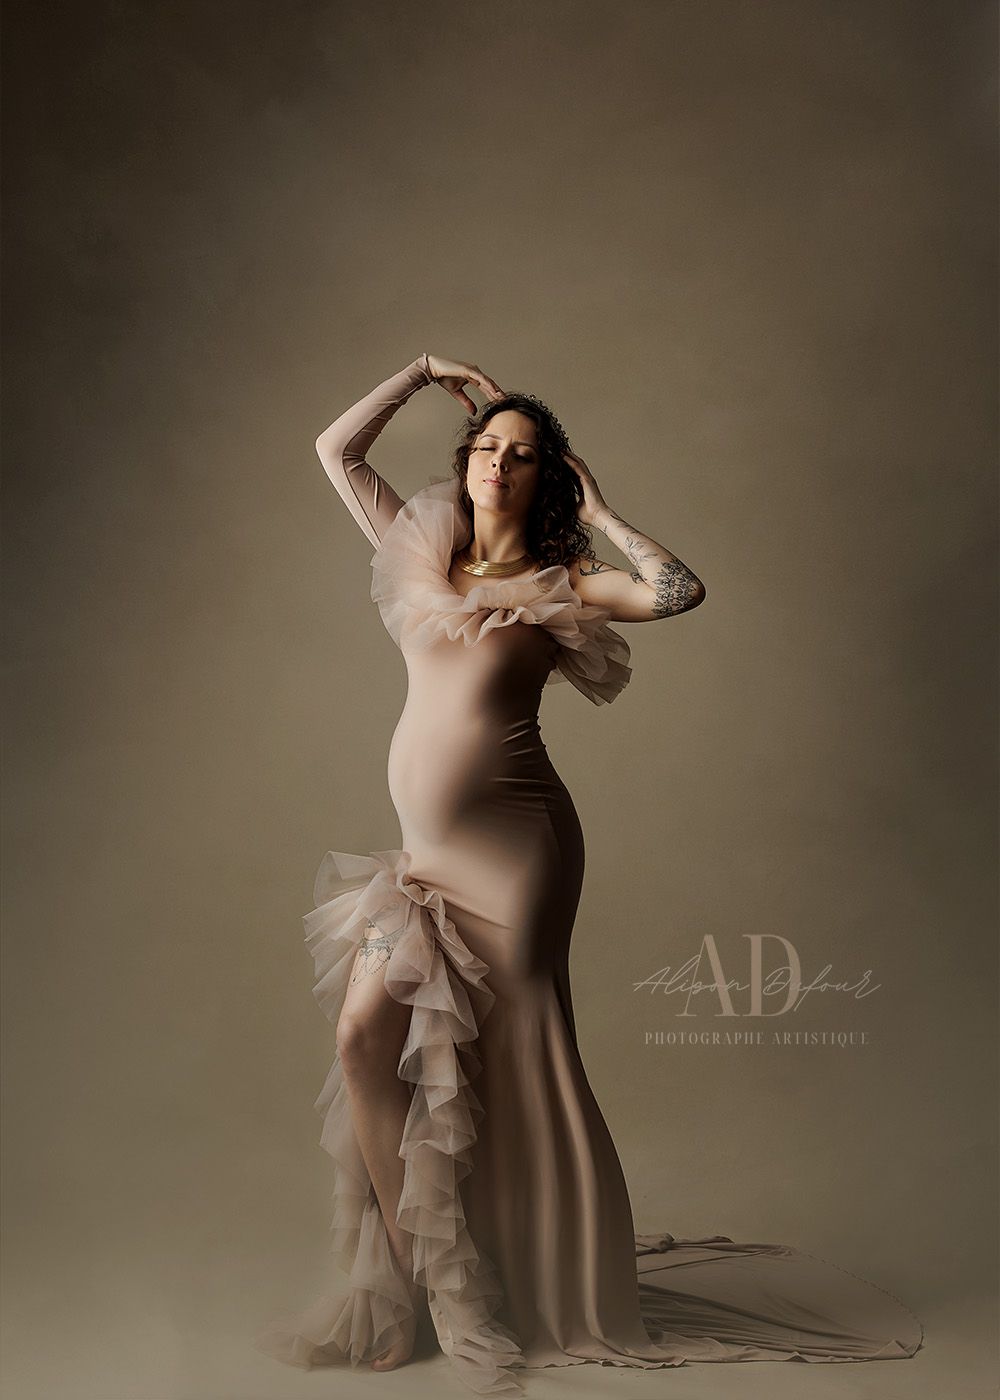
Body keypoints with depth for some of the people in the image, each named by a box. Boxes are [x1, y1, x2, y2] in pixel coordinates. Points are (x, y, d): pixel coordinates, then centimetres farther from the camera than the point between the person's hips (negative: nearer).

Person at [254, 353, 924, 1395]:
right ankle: (407, 1276, 7)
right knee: (364, 1034, -6)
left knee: (515, 1058, 1)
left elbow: (679, 592, -14)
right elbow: (337, 450, 22)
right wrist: (424, 370, 22)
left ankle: (566, 1296, 16)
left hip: (512, 840, -4)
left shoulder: (558, 583, 4)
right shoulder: (420, 555, 15)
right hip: (426, 846, 5)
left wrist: (598, 512, -2)